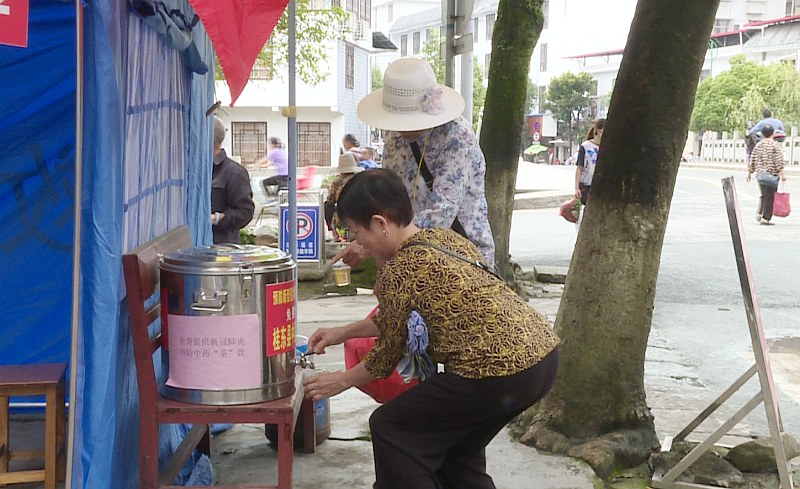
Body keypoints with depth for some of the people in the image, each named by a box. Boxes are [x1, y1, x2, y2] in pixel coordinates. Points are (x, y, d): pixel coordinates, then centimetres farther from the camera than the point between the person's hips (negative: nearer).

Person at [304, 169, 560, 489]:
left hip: (497, 375, -9)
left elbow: (388, 355, 2)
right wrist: (344, 332, 35)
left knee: (389, 428, 9)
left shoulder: (398, 271, -10)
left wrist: (341, 381, 19)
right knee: (456, 445, 28)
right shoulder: (443, 237, 16)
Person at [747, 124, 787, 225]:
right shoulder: (776, 145, -5)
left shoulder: (758, 145, 10)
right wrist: (782, 173, -13)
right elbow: (779, 160, -13)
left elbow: (752, 160, 12)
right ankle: (766, 218, -4)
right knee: (770, 196, -2)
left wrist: (749, 173, 19)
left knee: (764, 195, 19)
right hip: (772, 173, -5)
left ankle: (759, 213, 7)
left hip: (760, 174, 5)